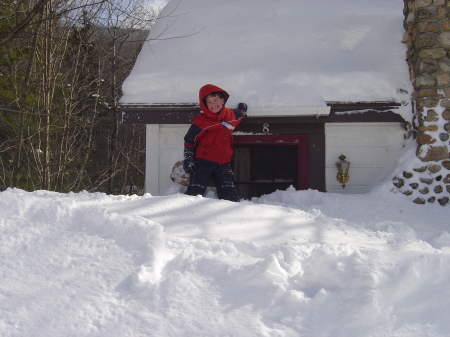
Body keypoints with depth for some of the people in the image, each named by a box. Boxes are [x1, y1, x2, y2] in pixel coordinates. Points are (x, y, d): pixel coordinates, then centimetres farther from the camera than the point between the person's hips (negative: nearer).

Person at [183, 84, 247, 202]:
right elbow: (189, 140, 0)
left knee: (229, 193, 6)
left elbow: (240, 114, 37)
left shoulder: (231, 115, 8)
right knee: (195, 191, -8)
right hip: (203, 162, -3)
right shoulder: (201, 121, -6)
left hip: (224, 163, 4)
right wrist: (188, 159, -4)